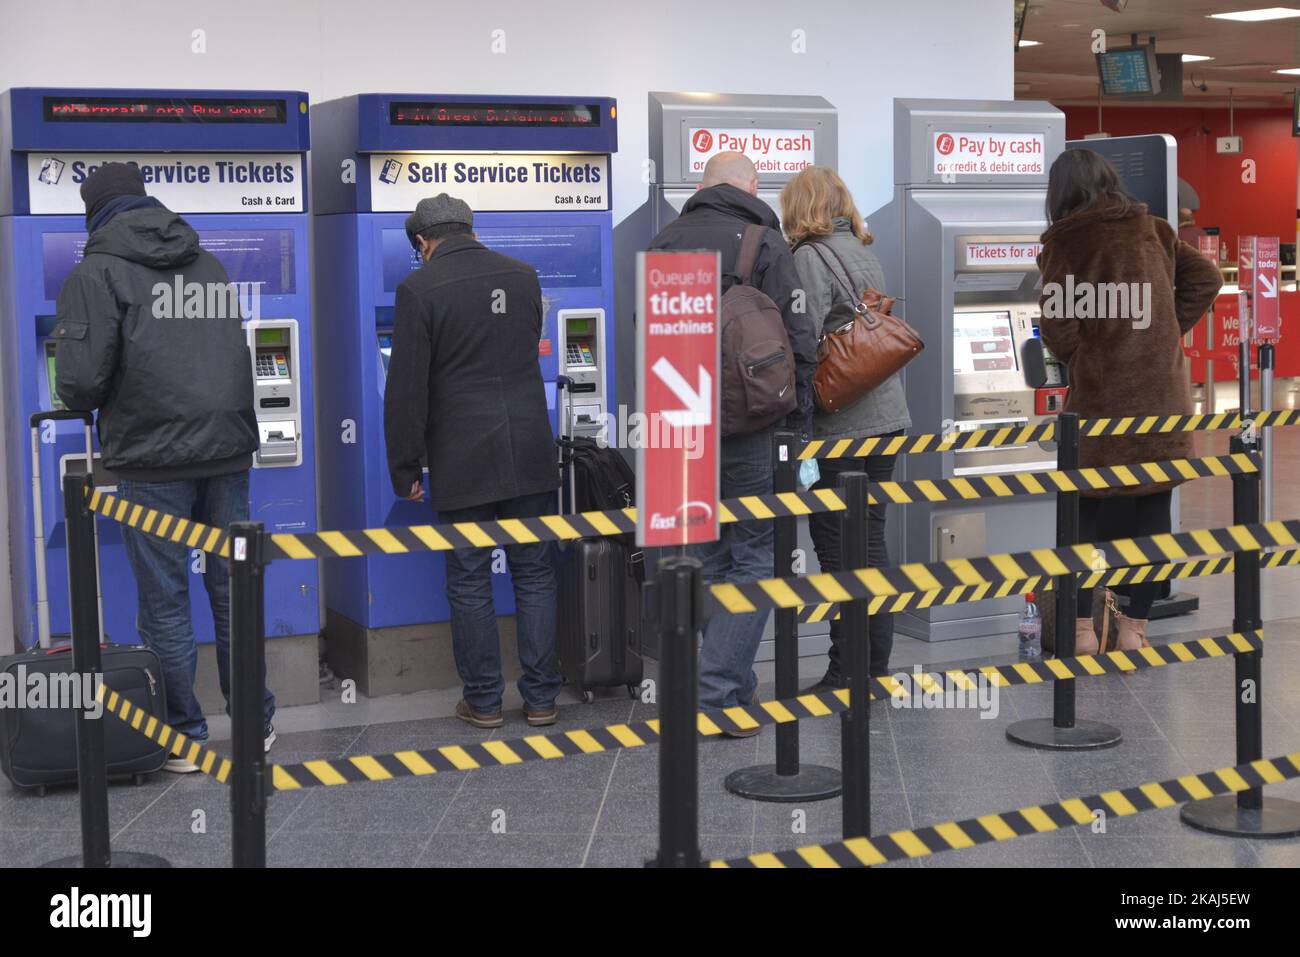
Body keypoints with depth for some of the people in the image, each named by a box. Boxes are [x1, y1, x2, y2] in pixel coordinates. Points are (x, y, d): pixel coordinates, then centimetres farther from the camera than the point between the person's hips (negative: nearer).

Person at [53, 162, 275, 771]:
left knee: (165, 601, 6)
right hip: (228, 448, 5)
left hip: (154, 459, -5)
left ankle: (184, 738, 13)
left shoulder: (98, 274, -6)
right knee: (233, 590, 14)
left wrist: (83, 400, 9)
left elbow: (81, 383, -13)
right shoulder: (208, 264, 13)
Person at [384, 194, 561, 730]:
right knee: (534, 575, 10)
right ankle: (541, 698, 13)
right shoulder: (523, 277, 9)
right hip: (530, 455, 4)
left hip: (463, 463, -4)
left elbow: (406, 390, -10)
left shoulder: (420, 289, -8)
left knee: (469, 581, 7)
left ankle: (483, 700, 13)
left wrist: (405, 470, -1)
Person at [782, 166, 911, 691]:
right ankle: (876, 665, 18)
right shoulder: (865, 254, 15)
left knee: (836, 544, -2)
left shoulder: (810, 258, -11)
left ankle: (846, 673, 1)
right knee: (871, 539, 12)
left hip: (840, 425, -8)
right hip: (885, 415, 8)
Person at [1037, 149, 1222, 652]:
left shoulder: (1064, 242, -6)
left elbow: (1059, 329, -10)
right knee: (1154, 507, 9)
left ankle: (1083, 627, 8)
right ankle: (1134, 625, 13)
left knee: (1089, 508, 8)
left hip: (1100, 395, -3)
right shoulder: (1152, 229, 7)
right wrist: (1169, 331, 11)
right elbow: (1206, 278, 5)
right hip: (1164, 393, 3)